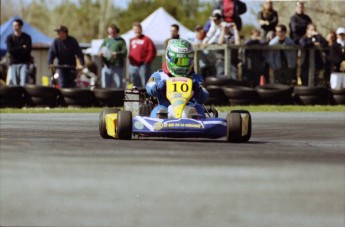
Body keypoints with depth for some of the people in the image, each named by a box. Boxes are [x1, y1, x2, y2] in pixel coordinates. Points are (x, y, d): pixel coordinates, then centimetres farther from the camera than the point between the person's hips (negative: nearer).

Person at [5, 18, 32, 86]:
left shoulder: (27, 37, 5)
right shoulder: (10, 38, 7)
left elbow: (28, 50, -6)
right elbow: (10, 50, -7)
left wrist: (16, 49, -8)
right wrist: (22, 48, -6)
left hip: (24, 63, -2)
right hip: (14, 63, 2)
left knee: (23, 83, -15)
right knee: (15, 84, -1)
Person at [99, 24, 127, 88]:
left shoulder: (121, 41, 7)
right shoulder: (106, 41, 17)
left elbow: (124, 52, -4)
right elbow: (100, 50, 10)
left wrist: (117, 54, -22)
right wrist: (101, 53, -14)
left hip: (117, 67, -3)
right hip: (107, 66, 3)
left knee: (118, 86, -4)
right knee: (105, 86, 1)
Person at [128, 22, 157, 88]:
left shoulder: (146, 40, -3)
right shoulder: (132, 41, 18)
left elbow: (152, 52, -8)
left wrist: (147, 61, -13)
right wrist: (130, 59, 10)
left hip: (143, 65, -6)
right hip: (133, 66, 6)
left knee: (145, 84, -7)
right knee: (136, 85, 9)